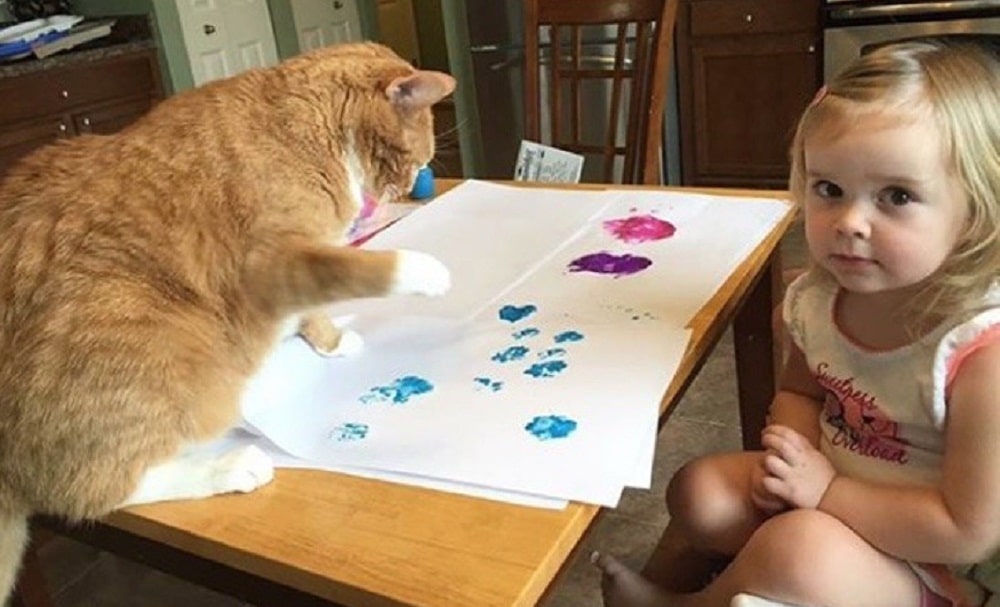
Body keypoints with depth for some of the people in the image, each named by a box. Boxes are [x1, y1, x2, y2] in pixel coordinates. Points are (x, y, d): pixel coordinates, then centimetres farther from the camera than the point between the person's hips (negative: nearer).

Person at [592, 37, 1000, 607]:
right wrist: (791, 455, -13)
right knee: (700, 491, -8)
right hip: (824, 484, 6)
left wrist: (824, 488, -21)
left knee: (800, 550, -30)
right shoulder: (821, 296, -11)